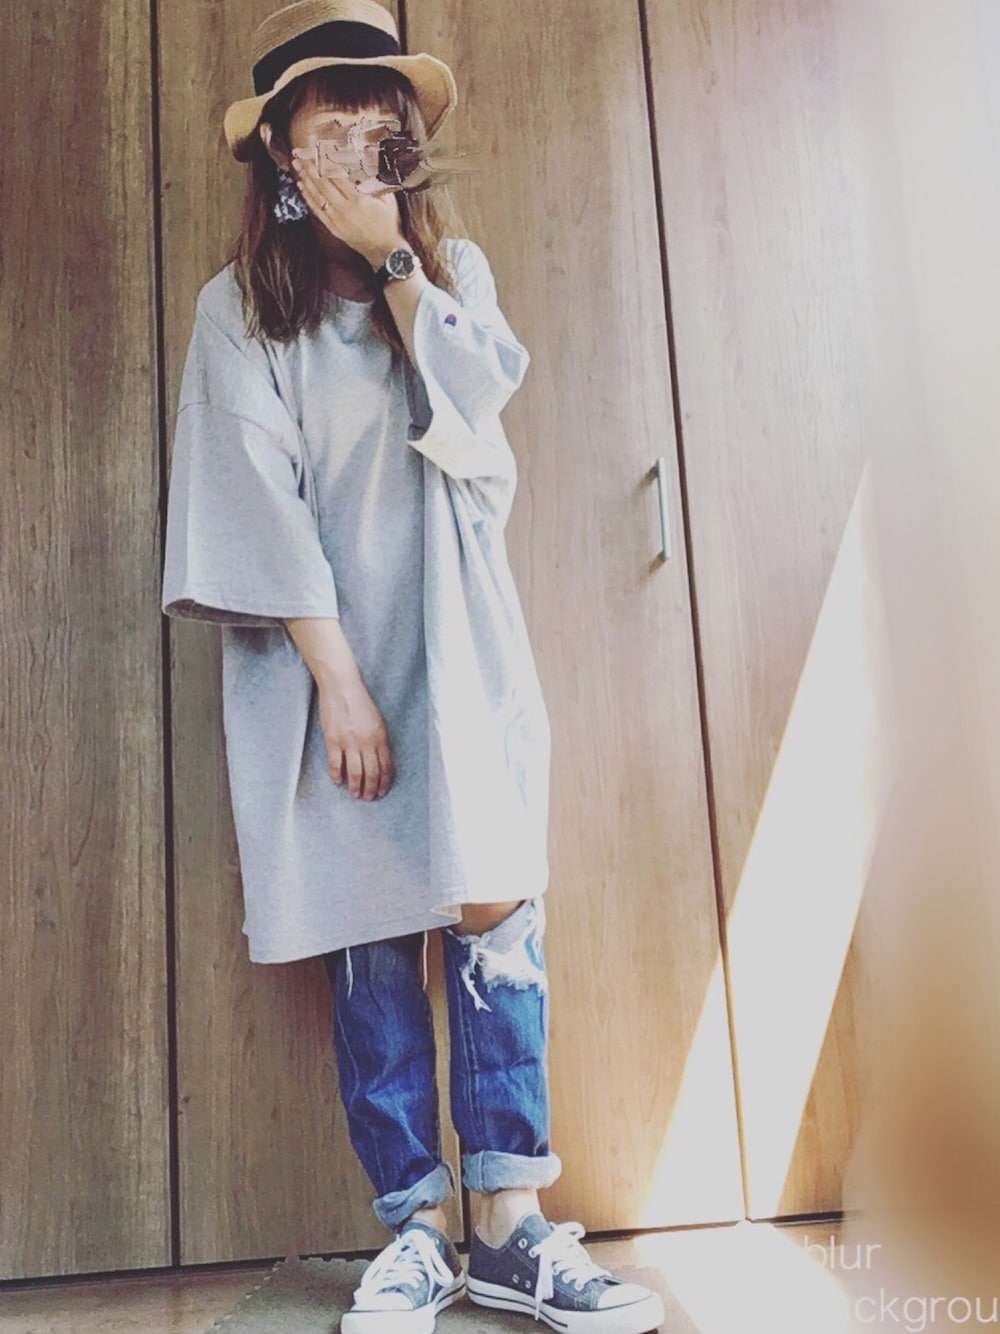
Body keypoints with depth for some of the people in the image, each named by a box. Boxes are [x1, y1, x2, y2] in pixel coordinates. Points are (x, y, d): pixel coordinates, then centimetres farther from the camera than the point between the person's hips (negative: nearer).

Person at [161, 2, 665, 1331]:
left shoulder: (455, 267, 14)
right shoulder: (239, 305, 5)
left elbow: (480, 399, -5)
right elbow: (259, 495, -5)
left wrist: (393, 260, -5)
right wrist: (339, 679, -13)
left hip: (456, 637, 2)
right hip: (321, 649, -1)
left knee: (493, 905, -8)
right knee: (370, 934, -1)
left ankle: (512, 1227, 1)